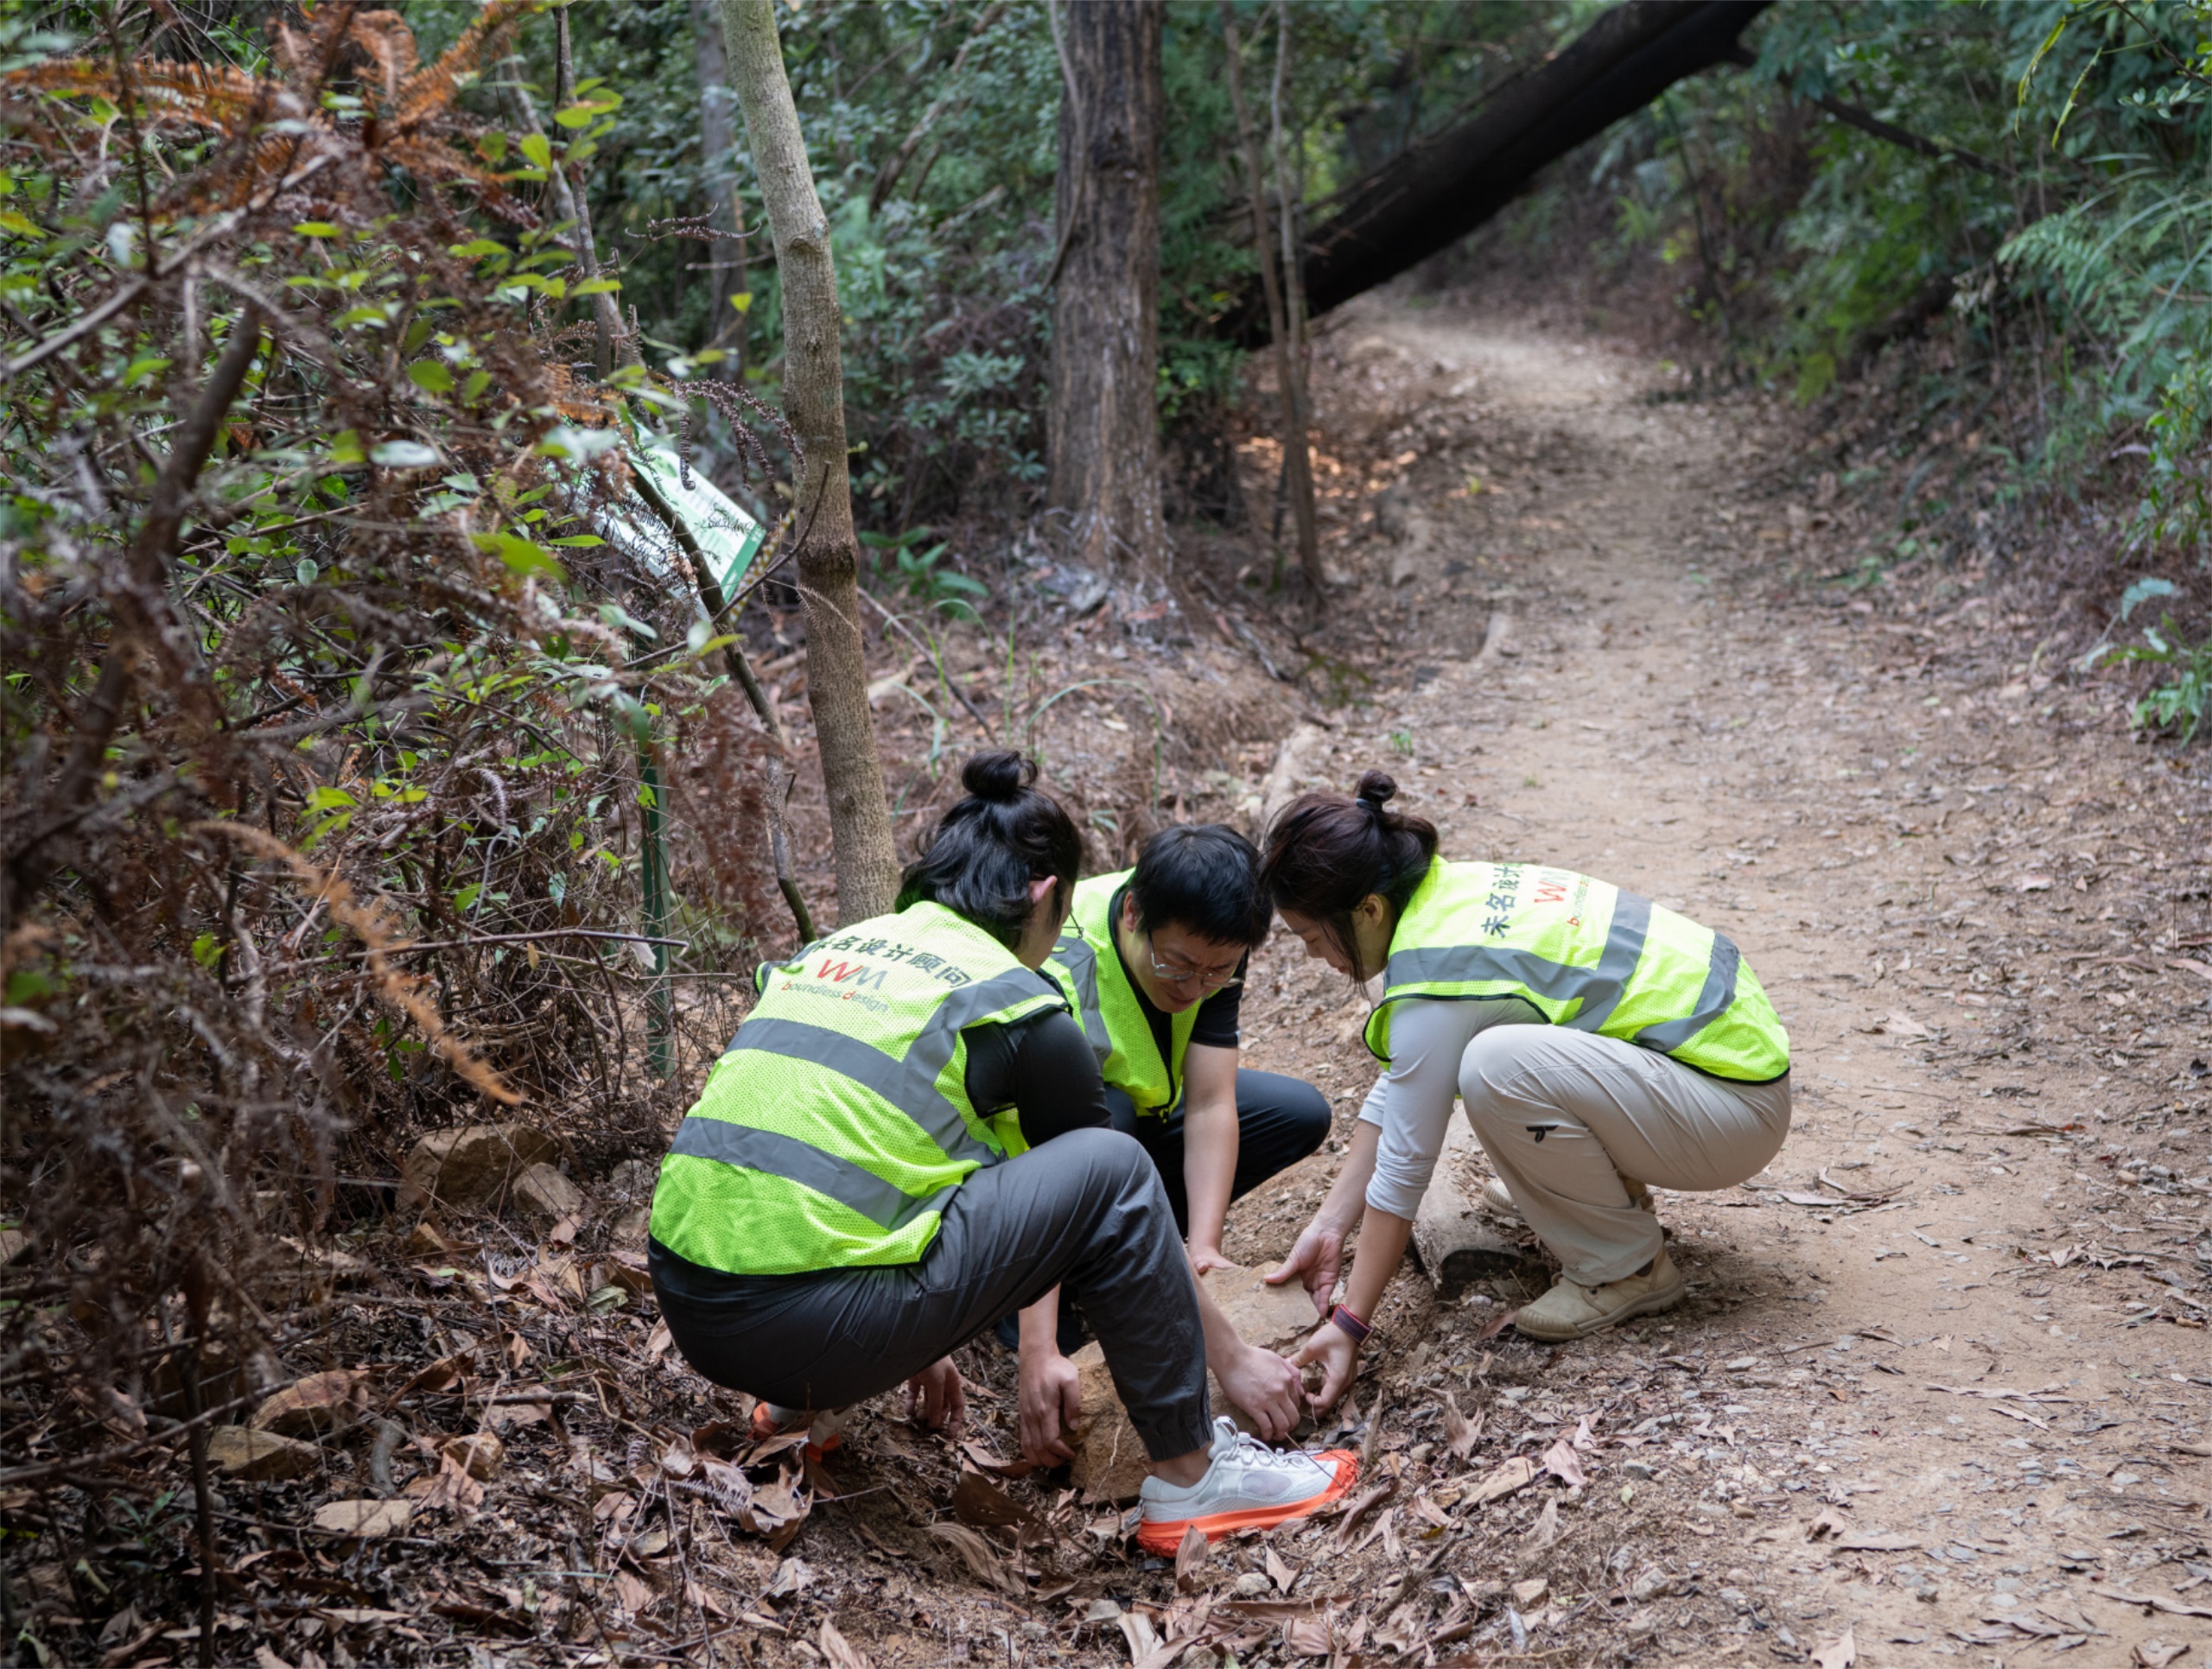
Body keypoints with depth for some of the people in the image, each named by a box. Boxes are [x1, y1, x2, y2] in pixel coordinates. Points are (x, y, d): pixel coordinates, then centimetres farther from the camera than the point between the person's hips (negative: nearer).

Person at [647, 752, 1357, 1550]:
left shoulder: (830, 951, 19)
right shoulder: (1015, 1003, 1)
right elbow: (1115, 1200, 12)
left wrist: (910, 1342, 44)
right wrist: (1235, 1358, 26)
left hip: (685, 1303, 7)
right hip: (805, 1324, -7)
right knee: (1111, 1170, 2)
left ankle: (803, 1399, 28)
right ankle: (1190, 1477, 10)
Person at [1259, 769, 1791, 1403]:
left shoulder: (1437, 976, -24)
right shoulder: (1451, 892, 1)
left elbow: (1403, 1170, -20)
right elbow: (1397, 1085, 8)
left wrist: (1349, 1326, -13)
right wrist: (1328, 1226, 6)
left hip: (1738, 1109, -9)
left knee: (1495, 1066, -30)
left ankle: (1628, 1269, -9)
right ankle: (1611, 1189, 18)